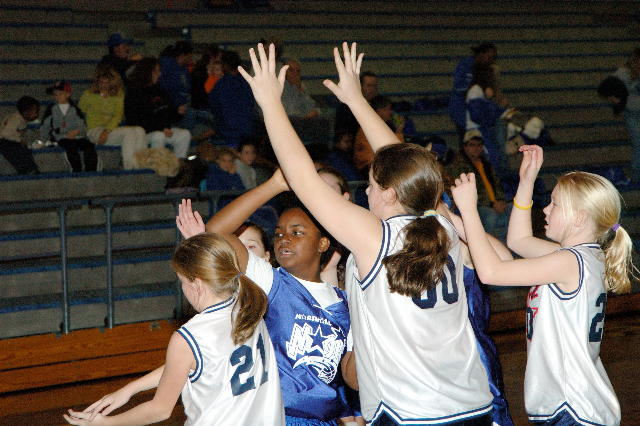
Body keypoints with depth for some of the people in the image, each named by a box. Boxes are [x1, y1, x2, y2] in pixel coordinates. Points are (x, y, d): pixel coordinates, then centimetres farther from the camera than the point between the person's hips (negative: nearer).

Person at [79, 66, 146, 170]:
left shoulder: (118, 95, 13)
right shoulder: (89, 95, 6)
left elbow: (118, 116, 1)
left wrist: (107, 130, -18)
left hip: (112, 129, 4)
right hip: (94, 132, -4)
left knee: (139, 130, -24)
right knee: (129, 132, -29)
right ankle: (128, 165, -35)